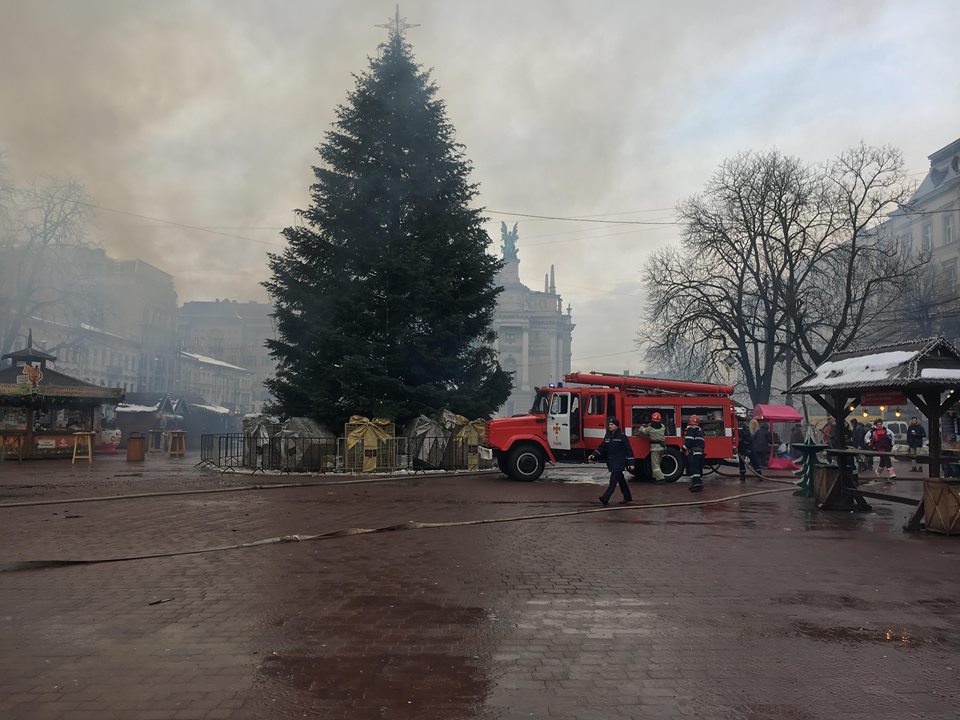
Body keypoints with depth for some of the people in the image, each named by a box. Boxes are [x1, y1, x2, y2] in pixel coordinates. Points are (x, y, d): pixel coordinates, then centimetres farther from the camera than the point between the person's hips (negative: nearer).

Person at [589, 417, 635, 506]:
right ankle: (627, 498, 26)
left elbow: (628, 449, -9)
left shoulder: (622, 436, -10)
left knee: (613, 480, -13)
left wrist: (630, 463, -11)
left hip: (619, 462, -7)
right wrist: (594, 455, -5)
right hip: (611, 462, 7)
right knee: (621, 480, 15)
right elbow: (602, 447, 10)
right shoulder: (607, 435, 10)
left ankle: (605, 499, -21)